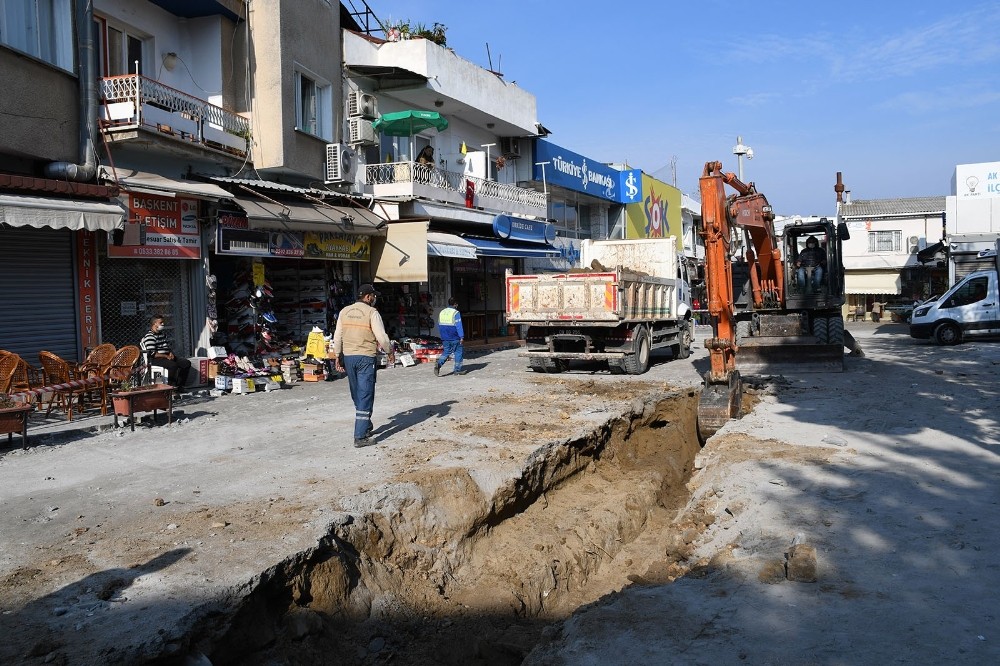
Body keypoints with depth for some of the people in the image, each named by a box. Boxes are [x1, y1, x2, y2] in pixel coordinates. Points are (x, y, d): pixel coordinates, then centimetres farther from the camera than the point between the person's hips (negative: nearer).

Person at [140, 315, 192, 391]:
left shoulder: (162, 334, 18)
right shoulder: (149, 337, -12)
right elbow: (152, 354, -19)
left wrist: (170, 353, 5)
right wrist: (166, 356, -18)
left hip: (166, 356, 9)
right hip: (155, 359, -9)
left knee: (187, 363, -4)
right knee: (173, 365, -35)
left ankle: (180, 385, 1)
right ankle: (171, 386, -23)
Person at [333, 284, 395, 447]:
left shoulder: (344, 311, 8)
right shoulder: (372, 312, -9)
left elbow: (337, 337, 9)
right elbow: (382, 337, -12)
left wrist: (337, 357, 17)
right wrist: (390, 352, 3)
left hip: (348, 357, 6)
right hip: (366, 357, -6)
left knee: (357, 395, 18)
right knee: (365, 396, -3)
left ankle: (366, 427, 33)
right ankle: (360, 436, -7)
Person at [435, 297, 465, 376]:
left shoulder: (442, 312, 11)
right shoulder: (456, 313, -10)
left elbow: (439, 326, 16)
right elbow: (459, 326, -16)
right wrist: (462, 337, -16)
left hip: (445, 338, 6)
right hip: (455, 338, -6)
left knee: (446, 352, 12)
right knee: (459, 352, 7)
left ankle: (439, 363, -13)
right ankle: (457, 370, 8)